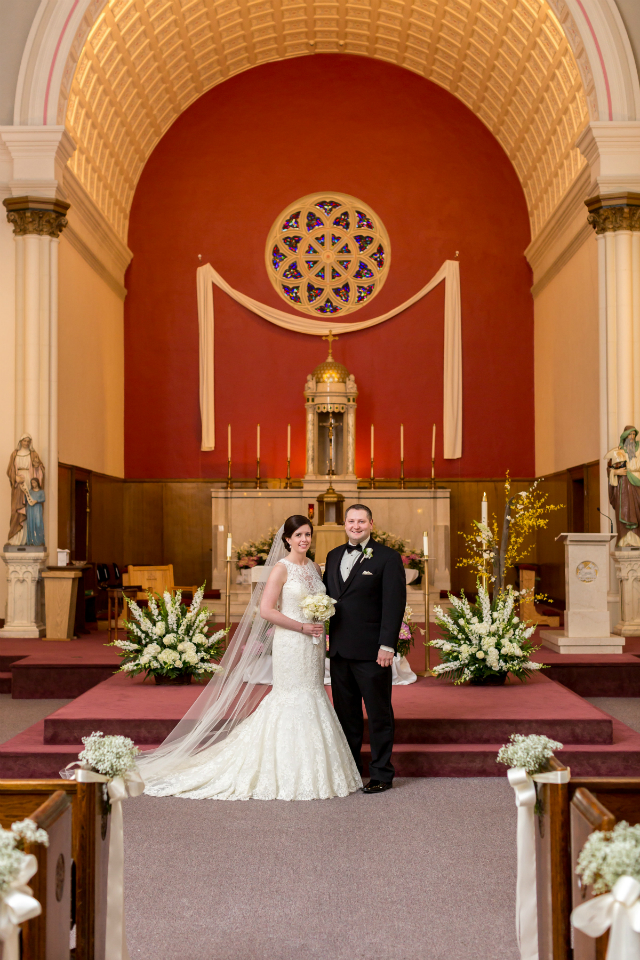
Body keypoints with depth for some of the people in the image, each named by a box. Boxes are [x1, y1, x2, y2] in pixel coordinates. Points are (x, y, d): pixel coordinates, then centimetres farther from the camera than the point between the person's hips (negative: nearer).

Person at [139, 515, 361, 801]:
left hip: (313, 644, 7)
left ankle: (309, 772, 16)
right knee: (292, 701, -5)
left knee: (313, 700, 8)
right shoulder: (281, 568, -9)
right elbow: (265, 609, -17)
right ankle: (288, 775, 3)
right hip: (291, 645, -7)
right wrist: (301, 627, -16)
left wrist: (322, 626, 1)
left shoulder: (315, 567, 11)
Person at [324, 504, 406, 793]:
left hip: (371, 651, -6)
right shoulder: (333, 556, 14)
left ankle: (381, 774, 15)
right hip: (339, 649, 6)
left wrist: (387, 645, -16)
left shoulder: (388, 557, -5)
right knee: (345, 713, 15)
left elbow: (394, 604, -10)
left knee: (379, 715, 4)